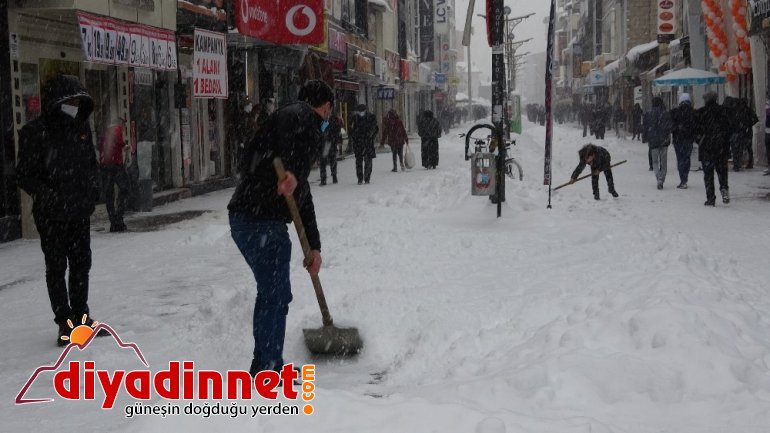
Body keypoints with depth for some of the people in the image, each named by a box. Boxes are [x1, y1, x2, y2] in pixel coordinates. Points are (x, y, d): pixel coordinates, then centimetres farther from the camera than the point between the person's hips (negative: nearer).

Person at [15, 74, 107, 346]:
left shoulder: (81, 127, 7)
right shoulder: (36, 132, -12)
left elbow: (91, 163, 19)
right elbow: (25, 175, -11)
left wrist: (92, 190, 6)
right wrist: (49, 197, -20)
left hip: (80, 212, 6)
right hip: (51, 216, -6)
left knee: (81, 265, 14)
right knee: (56, 268, 3)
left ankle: (81, 316, 27)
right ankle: (65, 322, 12)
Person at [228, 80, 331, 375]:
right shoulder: (300, 116, -2)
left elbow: (303, 198, 31)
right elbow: (291, 131, -30)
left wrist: (314, 246, 32)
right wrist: (293, 171, -43)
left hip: (246, 218, 10)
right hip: (263, 220, -10)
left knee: (273, 293, 21)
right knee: (275, 296, -2)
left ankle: (267, 366, 33)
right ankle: (267, 370, 7)